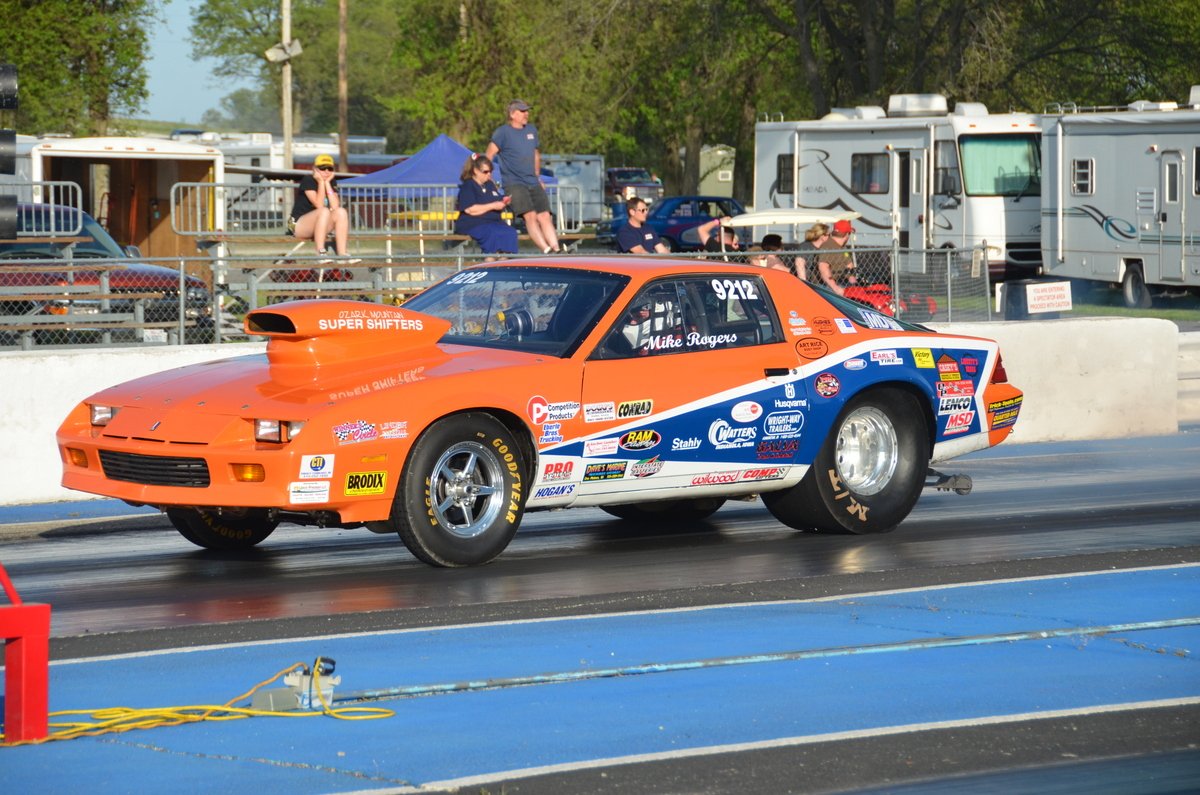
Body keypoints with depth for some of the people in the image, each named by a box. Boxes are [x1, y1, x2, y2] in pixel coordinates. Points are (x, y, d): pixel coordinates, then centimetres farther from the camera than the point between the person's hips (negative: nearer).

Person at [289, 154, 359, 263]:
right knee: (324, 211, -32)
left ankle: (342, 254, -25)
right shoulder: (308, 180, -12)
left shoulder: (332, 182, 6)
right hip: (298, 224, -6)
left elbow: (335, 207, -11)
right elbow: (319, 205, -22)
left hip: (317, 227, 6)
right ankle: (320, 254, -39)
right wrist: (321, 182, -18)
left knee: (341, 212, -17)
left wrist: (327, 183, -11)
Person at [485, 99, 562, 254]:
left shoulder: (532, 130, 16)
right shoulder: (503, 132, -3)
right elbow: (488, 157, -5)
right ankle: (546, 250, -31)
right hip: (514, 183, -6)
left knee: (544, 216, -6)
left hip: (533, 183, 6)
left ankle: (556, 249, -13)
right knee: (530, 215, -22)